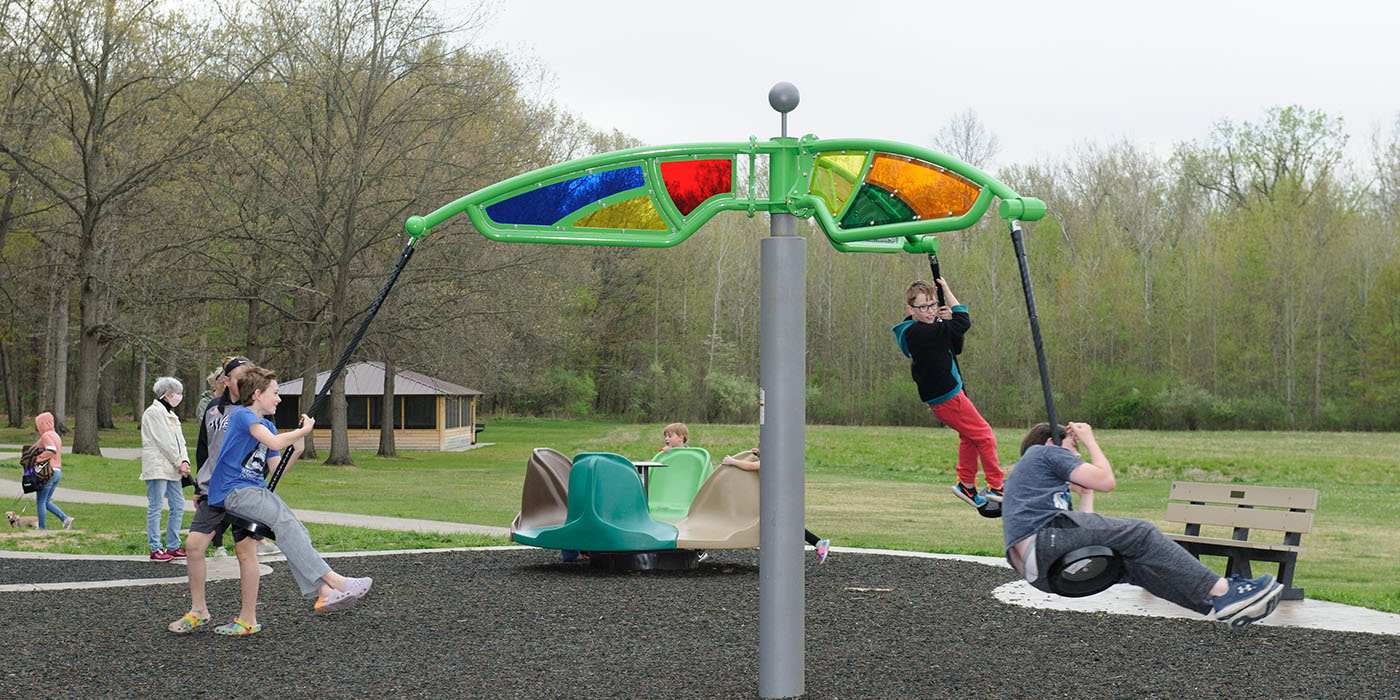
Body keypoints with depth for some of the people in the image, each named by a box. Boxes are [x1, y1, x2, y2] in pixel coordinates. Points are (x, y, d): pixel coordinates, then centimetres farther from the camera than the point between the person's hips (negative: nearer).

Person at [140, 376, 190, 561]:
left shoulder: (171, 415, 20)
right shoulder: (154, 412, -9)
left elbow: (179, 440, 15)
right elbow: (164, 442, -14)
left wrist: (185, 461, -2)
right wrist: (179, 463, -11)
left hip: (172, 469, 9)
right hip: (157, 467, -9)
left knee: (178, 506, 9)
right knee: (155, 508, -5)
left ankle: (173, 546, 17)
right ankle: (156, 549, -3)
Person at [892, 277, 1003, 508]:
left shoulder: (914, 331, 7)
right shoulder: (922, 331, -24)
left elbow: (955, 348, 12)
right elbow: (964, 322, -15)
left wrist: (947, 320, -5)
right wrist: (947, 290, -6)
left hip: (939, 397, 10)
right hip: (947, 396, -10)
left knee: (969, 435, 22)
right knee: (984, 434, 1)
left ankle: (966, 484, 29)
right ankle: (996, 485, 10)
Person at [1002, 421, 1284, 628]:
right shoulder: (1041, 452, 13)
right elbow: (1106, 480, 5)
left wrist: (1085, 492, 38)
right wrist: (1090, 441, 20)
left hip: (1039, 573, 9)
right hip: (1045, 540, -9)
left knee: (1134, 563, 7)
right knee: (1139, 534, -7)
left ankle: (1221, 605, -4)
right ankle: (1222, 591, -12)